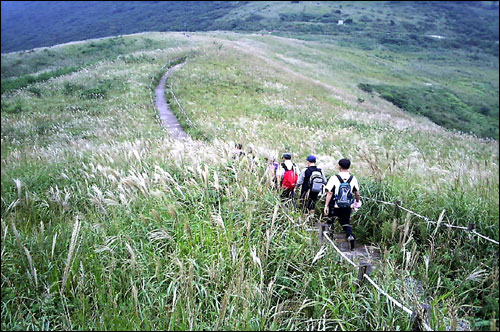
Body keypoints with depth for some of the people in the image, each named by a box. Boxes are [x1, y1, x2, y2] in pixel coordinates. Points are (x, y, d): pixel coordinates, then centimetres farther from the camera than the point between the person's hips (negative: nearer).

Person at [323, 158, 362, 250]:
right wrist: (357, 201, 25)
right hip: (348, 207, 3)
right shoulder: (353, 179, -4)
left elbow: (330, 193, -14)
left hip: (335, 206, -3)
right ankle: (350, 236, -4)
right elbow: (357, 193, 5)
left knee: (330, 218, 24)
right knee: (346, 223, 15)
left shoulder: (334, 178, -14)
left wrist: (326, 206, -8)